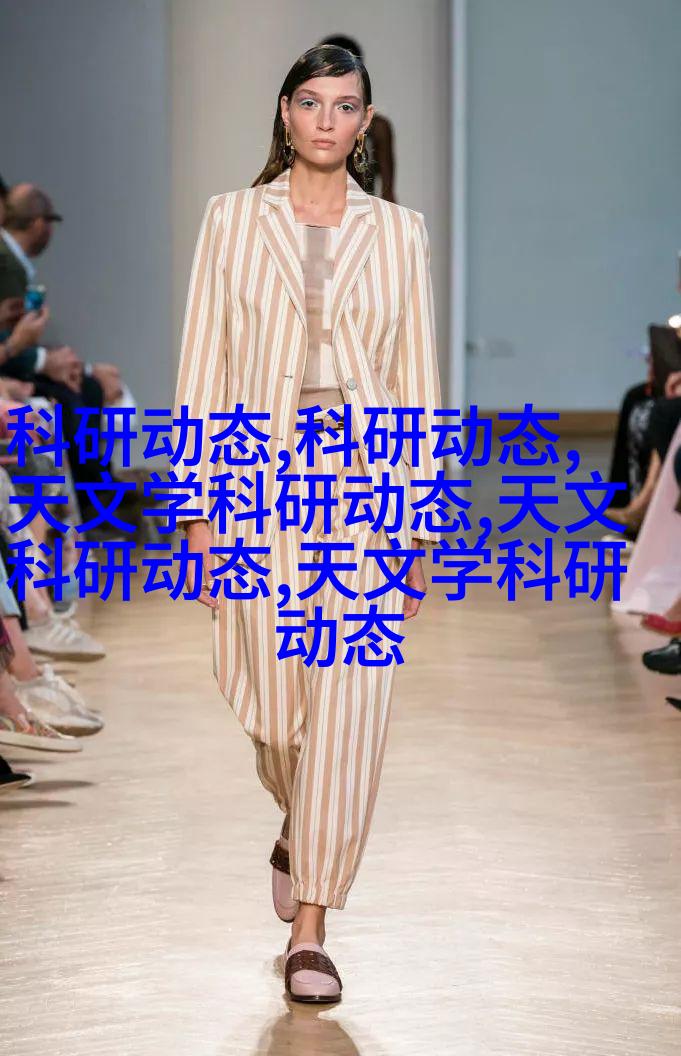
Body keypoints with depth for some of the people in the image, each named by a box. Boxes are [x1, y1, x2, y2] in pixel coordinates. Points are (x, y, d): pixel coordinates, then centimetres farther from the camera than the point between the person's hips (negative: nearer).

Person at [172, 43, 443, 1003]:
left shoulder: (399, 233, 7)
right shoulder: (232, 220, 5)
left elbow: (420, 383, 8)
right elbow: (203, 368, 3)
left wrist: (419, 522, 3)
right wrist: (199, 509, -3)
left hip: (365, 489, 0)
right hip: (260, 482, 0)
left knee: (349, 703, -9)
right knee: (276, 700, 7)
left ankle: (310, 930, -5)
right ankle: (299, 836, 41)